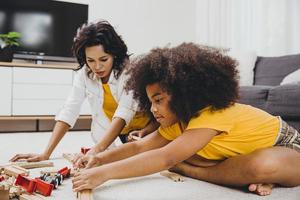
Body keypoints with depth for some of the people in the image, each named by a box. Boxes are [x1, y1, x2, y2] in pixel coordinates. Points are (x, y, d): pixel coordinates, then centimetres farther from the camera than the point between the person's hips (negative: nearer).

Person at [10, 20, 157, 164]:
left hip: (142, 132, -3)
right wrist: (46, 154, -23)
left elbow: (124, 113, -33)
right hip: (110, 139, 3)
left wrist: (96, 151, -46)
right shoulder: (84, 73, -12)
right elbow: (69, 112, -15)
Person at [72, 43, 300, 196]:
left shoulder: (213, 114, -37)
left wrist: (105, 173, -50)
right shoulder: (177, 122, -10)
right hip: (242, 153, 7)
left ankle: (187, 170, -24)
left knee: (265, 165, -43)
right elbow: (139, 147, -14)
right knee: (179, 152, -9)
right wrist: (101, 158, -29)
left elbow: (165, 158, -47)